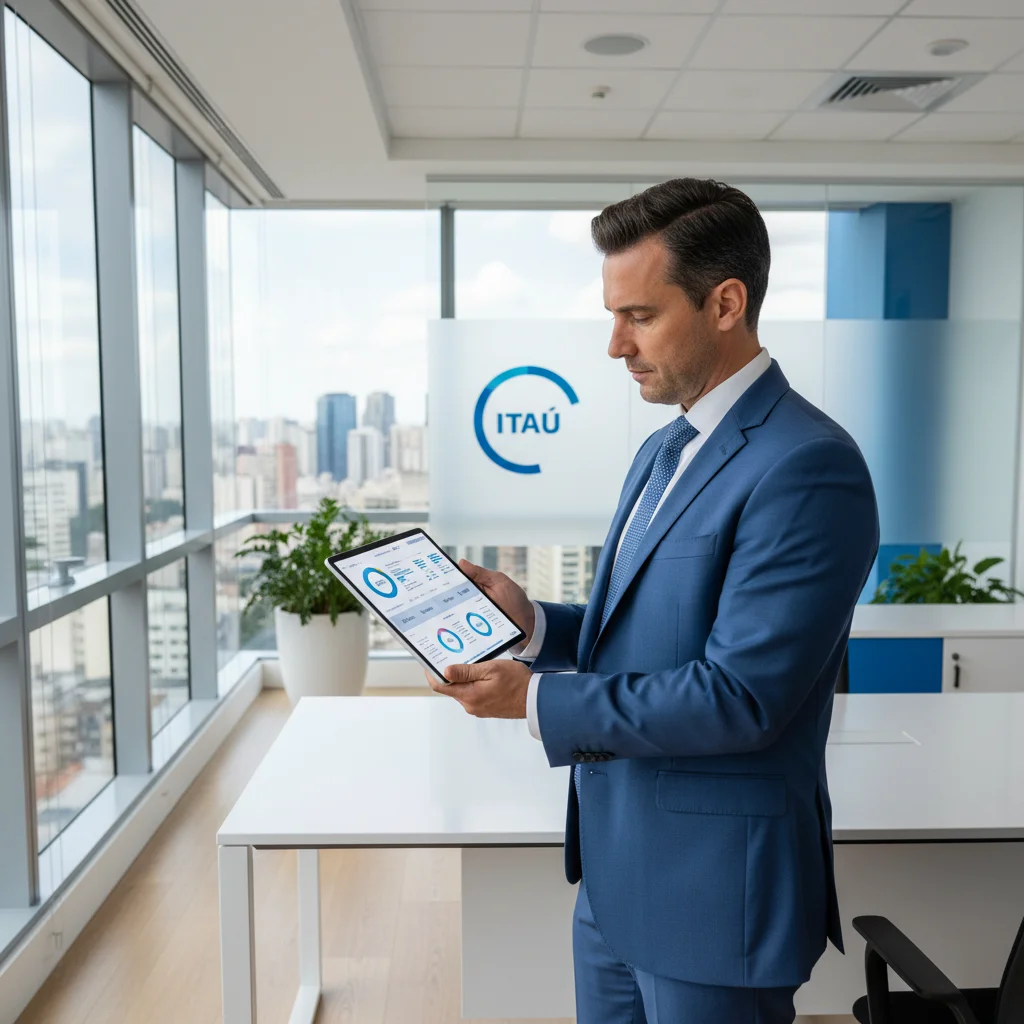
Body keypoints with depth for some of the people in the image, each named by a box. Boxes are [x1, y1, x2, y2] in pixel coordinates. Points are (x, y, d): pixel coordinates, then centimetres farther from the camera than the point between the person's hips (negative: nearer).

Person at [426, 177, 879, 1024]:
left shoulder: (807, 467, -21)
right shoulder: (664, 450, 9)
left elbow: (739, 696, -25)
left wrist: (538, 699, -19)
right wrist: (532, 622, -2)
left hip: (713, 892, -8)